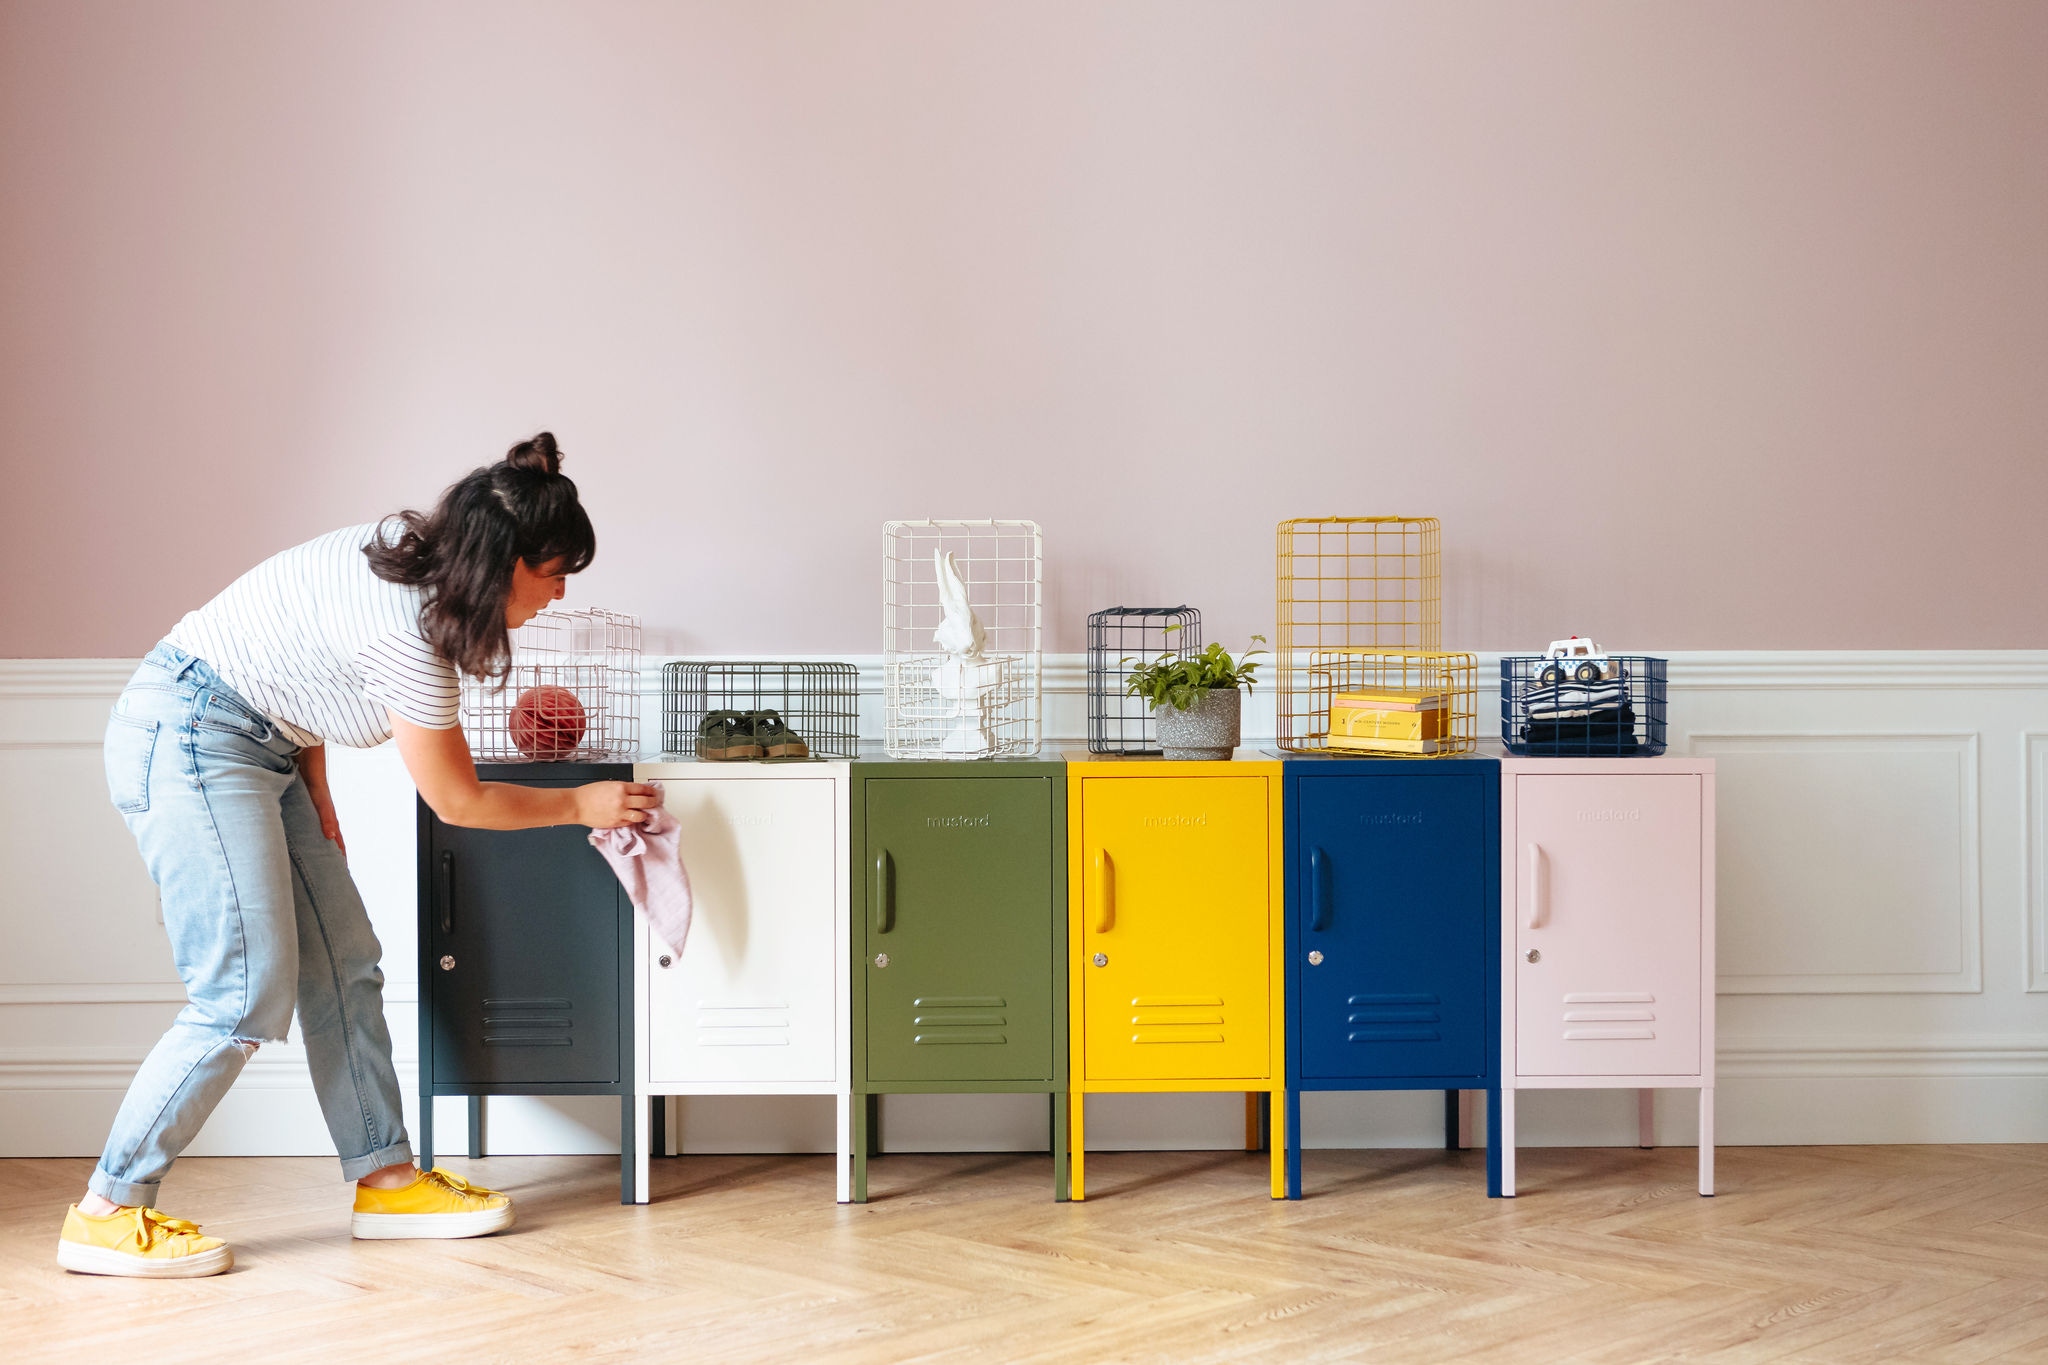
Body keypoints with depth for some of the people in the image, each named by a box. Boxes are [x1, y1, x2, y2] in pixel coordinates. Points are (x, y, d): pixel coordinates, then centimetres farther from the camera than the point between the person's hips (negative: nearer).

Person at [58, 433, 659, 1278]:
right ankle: (107, 1214, -6)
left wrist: (314, 788, 6)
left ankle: (386, 1178, 14)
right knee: (248, 994, -14)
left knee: (343, 968, 7)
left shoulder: (405, 549, 2)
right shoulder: (409, 631, -24)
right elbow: (458, 802, -12)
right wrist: (582, 805, -1)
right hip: (186, 738, -10)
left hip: (258, 745, 10)